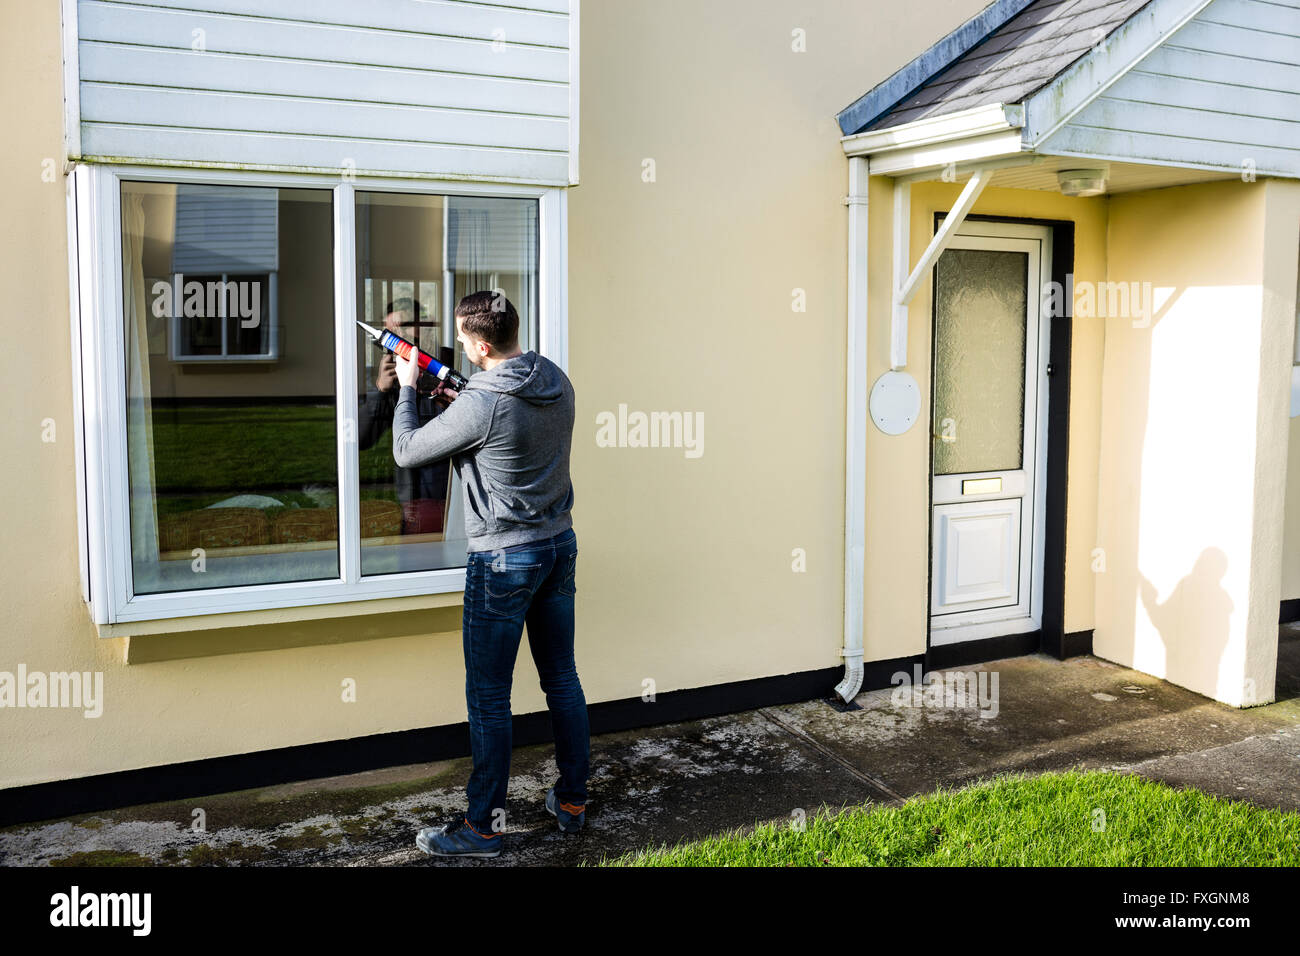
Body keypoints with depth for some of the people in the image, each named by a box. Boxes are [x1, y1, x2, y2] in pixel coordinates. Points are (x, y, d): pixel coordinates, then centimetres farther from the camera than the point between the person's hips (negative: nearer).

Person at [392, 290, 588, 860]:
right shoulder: (557, 381, 1)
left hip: (503, 560, -8)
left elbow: (406, 453, -9)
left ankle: (482, 828, 15)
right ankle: (572, 803, 29)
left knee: (488, 697, 4)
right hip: (560, 545, 8)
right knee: (562, 679, 17)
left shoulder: (479, 405, -22)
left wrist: (407, 389, 5)